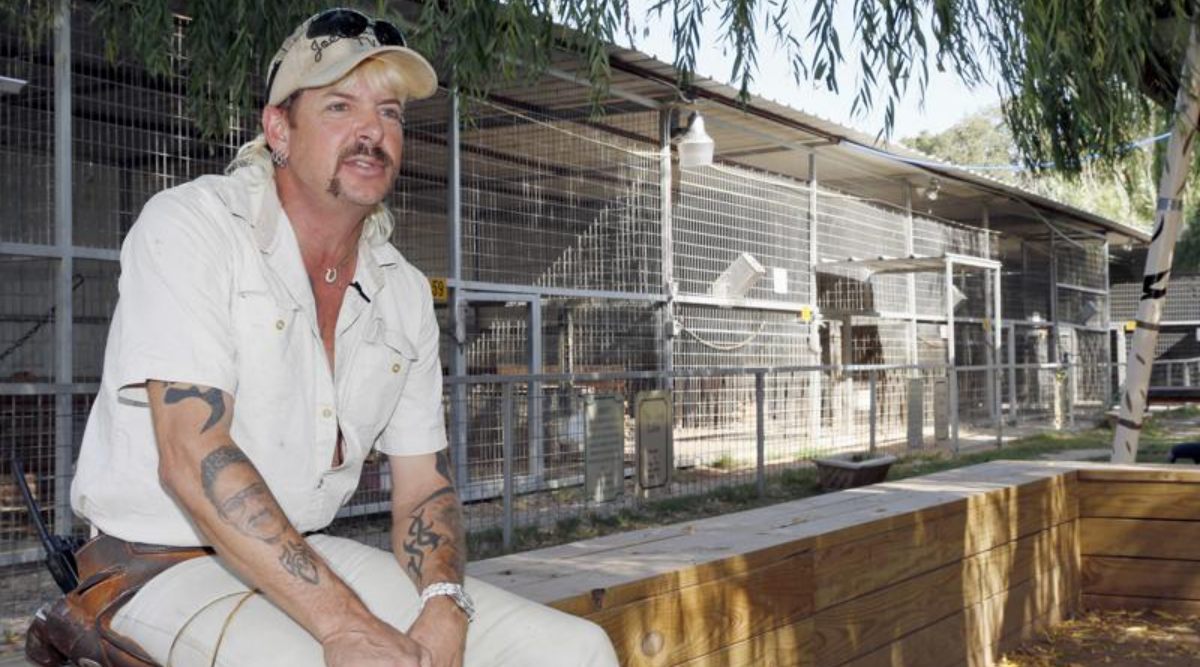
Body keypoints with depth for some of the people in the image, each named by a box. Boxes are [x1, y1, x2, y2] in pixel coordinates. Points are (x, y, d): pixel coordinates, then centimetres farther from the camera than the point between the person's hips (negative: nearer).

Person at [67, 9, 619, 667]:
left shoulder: (404, 292, 8)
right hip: (161, 569, -6)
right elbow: (192, 457, -22)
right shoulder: (186, 227, -11)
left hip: (311, 557, 6)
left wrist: (444, 610, -13)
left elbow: (423, 486, 9)